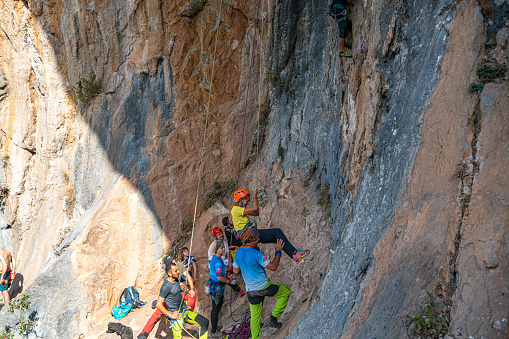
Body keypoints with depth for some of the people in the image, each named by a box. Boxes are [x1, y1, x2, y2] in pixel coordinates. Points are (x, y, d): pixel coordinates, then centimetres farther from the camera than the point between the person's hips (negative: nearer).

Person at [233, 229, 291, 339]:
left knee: (255, 316, 17)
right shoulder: (256, 254, -22)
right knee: (286, 292, 14)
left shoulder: (238, 253, -3)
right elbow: (273, 267, -16)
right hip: (264, 287, -6)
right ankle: (274, 318, 8)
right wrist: (278, 252, -8)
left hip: (251, 291, 6)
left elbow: (235, 270, 11)